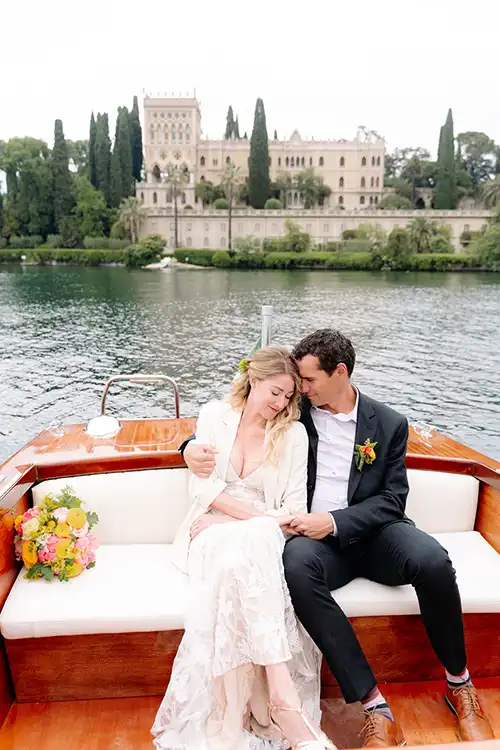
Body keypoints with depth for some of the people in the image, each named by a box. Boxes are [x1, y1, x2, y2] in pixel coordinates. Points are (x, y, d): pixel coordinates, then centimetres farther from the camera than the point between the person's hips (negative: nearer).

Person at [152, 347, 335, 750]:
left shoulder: (294, 433, 3)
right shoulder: (215, 415, 4)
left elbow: (294, 510, 0)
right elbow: (204, 486, -4)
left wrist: (243, 522, -15)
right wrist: (259, 516, -15)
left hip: (264, 539, 1)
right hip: (213, 532, 0)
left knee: (249, 545, -36)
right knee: (238, 554, -35)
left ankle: (275, 700, -31)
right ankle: (285, 697, -34)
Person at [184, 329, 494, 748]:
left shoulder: (388, 424, 4)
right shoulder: (293, 413, 5)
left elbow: (392, 500, 0)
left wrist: (335, 521, -16)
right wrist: (193, 448, -14)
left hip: (371, 532, 1)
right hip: (315, 536, 0)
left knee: (432, 560, -29)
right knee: (297, 565, -35)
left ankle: (459, 684, -1)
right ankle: (375, 708, -25)